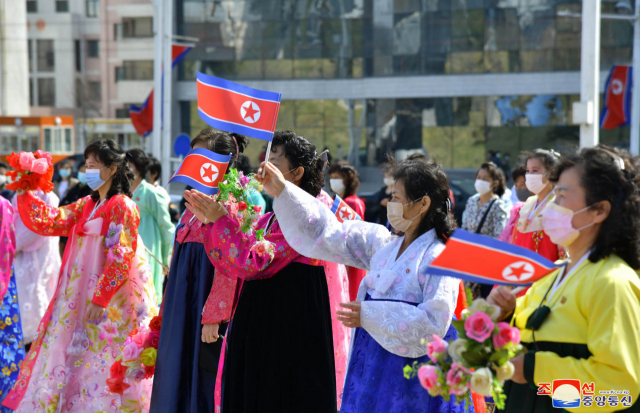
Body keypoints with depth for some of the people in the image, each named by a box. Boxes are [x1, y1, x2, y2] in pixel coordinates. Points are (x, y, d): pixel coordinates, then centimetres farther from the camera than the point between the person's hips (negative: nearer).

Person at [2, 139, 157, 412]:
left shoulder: (122, 206, -11)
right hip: (84, 294, 8)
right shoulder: (87, 205, 14)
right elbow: (50, 221, 10)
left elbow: (121, 258, -17)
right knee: (78, 356, 9)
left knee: (103, 361, -6)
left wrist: (100, 298, -20)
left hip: (113, 298, -8)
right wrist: (25, 194, -1)